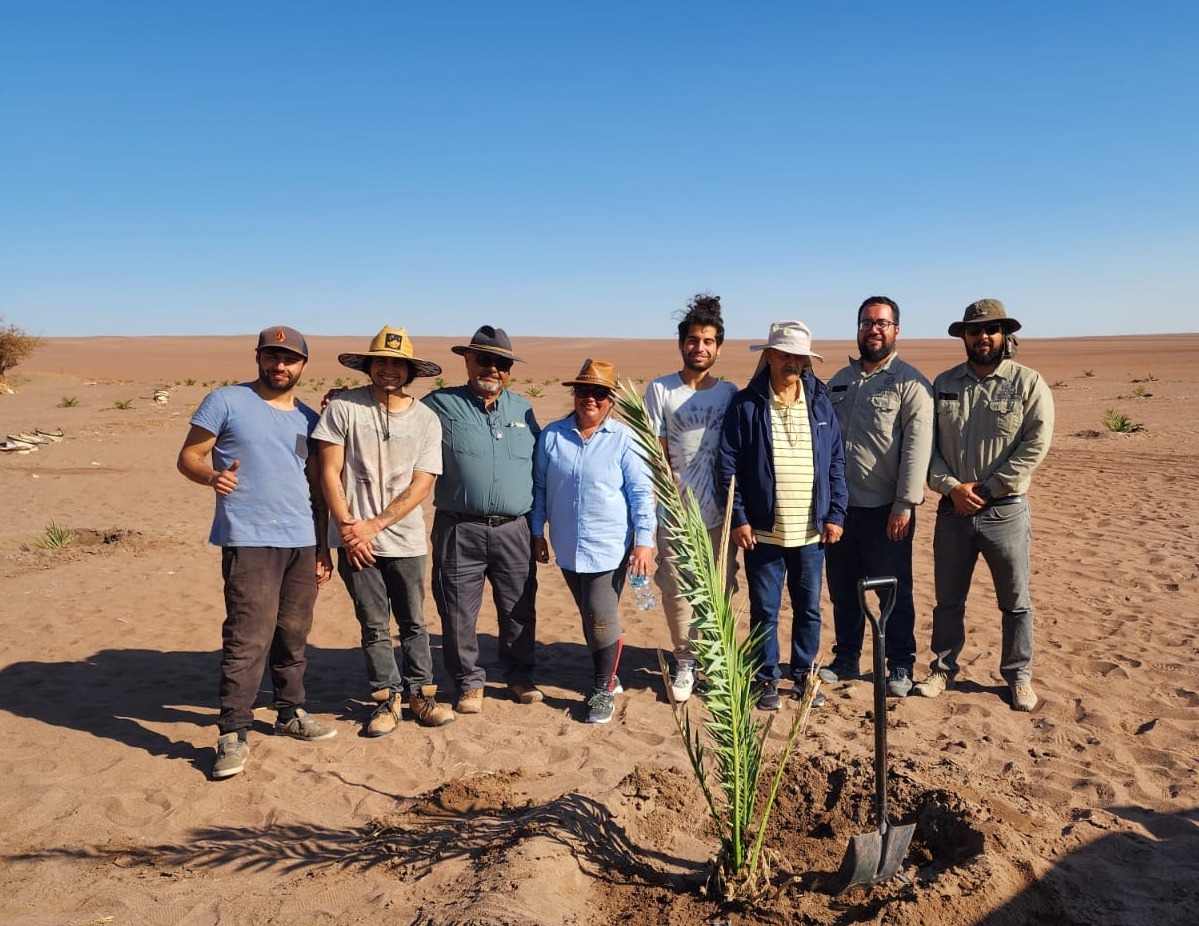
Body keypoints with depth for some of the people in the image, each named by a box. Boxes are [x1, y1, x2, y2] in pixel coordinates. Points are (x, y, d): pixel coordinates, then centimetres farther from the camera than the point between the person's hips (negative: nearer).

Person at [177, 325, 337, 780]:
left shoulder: (308, 419, 14)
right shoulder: (226, 402, 0)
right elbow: (188, 456, -2)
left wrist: (323, 547, 15)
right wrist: (211, 475, -26)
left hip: (303, 542, 5)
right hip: (249, 541, -5)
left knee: (294, 634, 13)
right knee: (248, 638, -9)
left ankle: (290, 712, 28)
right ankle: (233, 734, 2)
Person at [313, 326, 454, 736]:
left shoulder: (427, 420, -1)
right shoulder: (343, 407, -4)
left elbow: (420, 486, -5)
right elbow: (329, 472, -4)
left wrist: (374, 525, -13)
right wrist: (347, 527, -10)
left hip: (405, 540, 1)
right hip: (354, 538, -1)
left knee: (414, 623, 11)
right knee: (374, 625, 8)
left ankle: (420, 694, 25)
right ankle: (386, 698, 22)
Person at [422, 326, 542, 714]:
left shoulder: (522, 409, 12)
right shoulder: (441, 404, 1)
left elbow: (540, 465, 18)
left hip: (514, 531, 3)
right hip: (459, 530, -2)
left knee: (519, 609, 11)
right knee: (458, 612, 5)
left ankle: (519, 675, 32)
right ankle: (469, 682, 25)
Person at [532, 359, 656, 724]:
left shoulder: (624, 440, -7)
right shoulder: (552, 435, 1)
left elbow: (642, 493, -5)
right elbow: (540, 487, 9)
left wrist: (644, 541, -10)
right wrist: (538, 532, 10)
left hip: (609, 547, -3)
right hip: (567, 547, 4)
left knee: (602, 617, -6)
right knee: (589, 617, 15)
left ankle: (604, 689, 13)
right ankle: (606, 677, 33)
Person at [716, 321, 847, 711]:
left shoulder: (821, 403, 5)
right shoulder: (746, 405, -5)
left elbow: (836, 463, 7)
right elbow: (728, 465, -6)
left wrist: (835, 514, 2)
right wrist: (738, 518, -10)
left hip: (811, 532, 3)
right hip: (762, 532, -3)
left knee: (809, 609, 13)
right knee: (765, 611, 8)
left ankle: (803, 674, 30)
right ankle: (767, 679, 23)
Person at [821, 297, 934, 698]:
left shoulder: (909, 382, -7)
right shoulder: (840, 380, 12)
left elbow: (917, 446, -14)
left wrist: (905, 504, -19)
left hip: (885, 510, -5)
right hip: (839, 507, 6)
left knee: (894, 592, 8)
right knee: (842, 590, 15)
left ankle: (900, 666, 23)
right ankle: (846, 660, 30)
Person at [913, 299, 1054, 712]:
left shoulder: (1028, 383, -4)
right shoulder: (944, 383, 5)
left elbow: (1035, 445, -11)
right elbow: (928, 443, 1)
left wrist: (986, 489, -15)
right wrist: (951, 487, -13)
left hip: (1005, 510, -2)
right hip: (953, 509, 3)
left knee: (1015, 601, 11)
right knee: (948, 598, 13)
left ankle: (1018, 676, 27)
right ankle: (943, 669, 29)